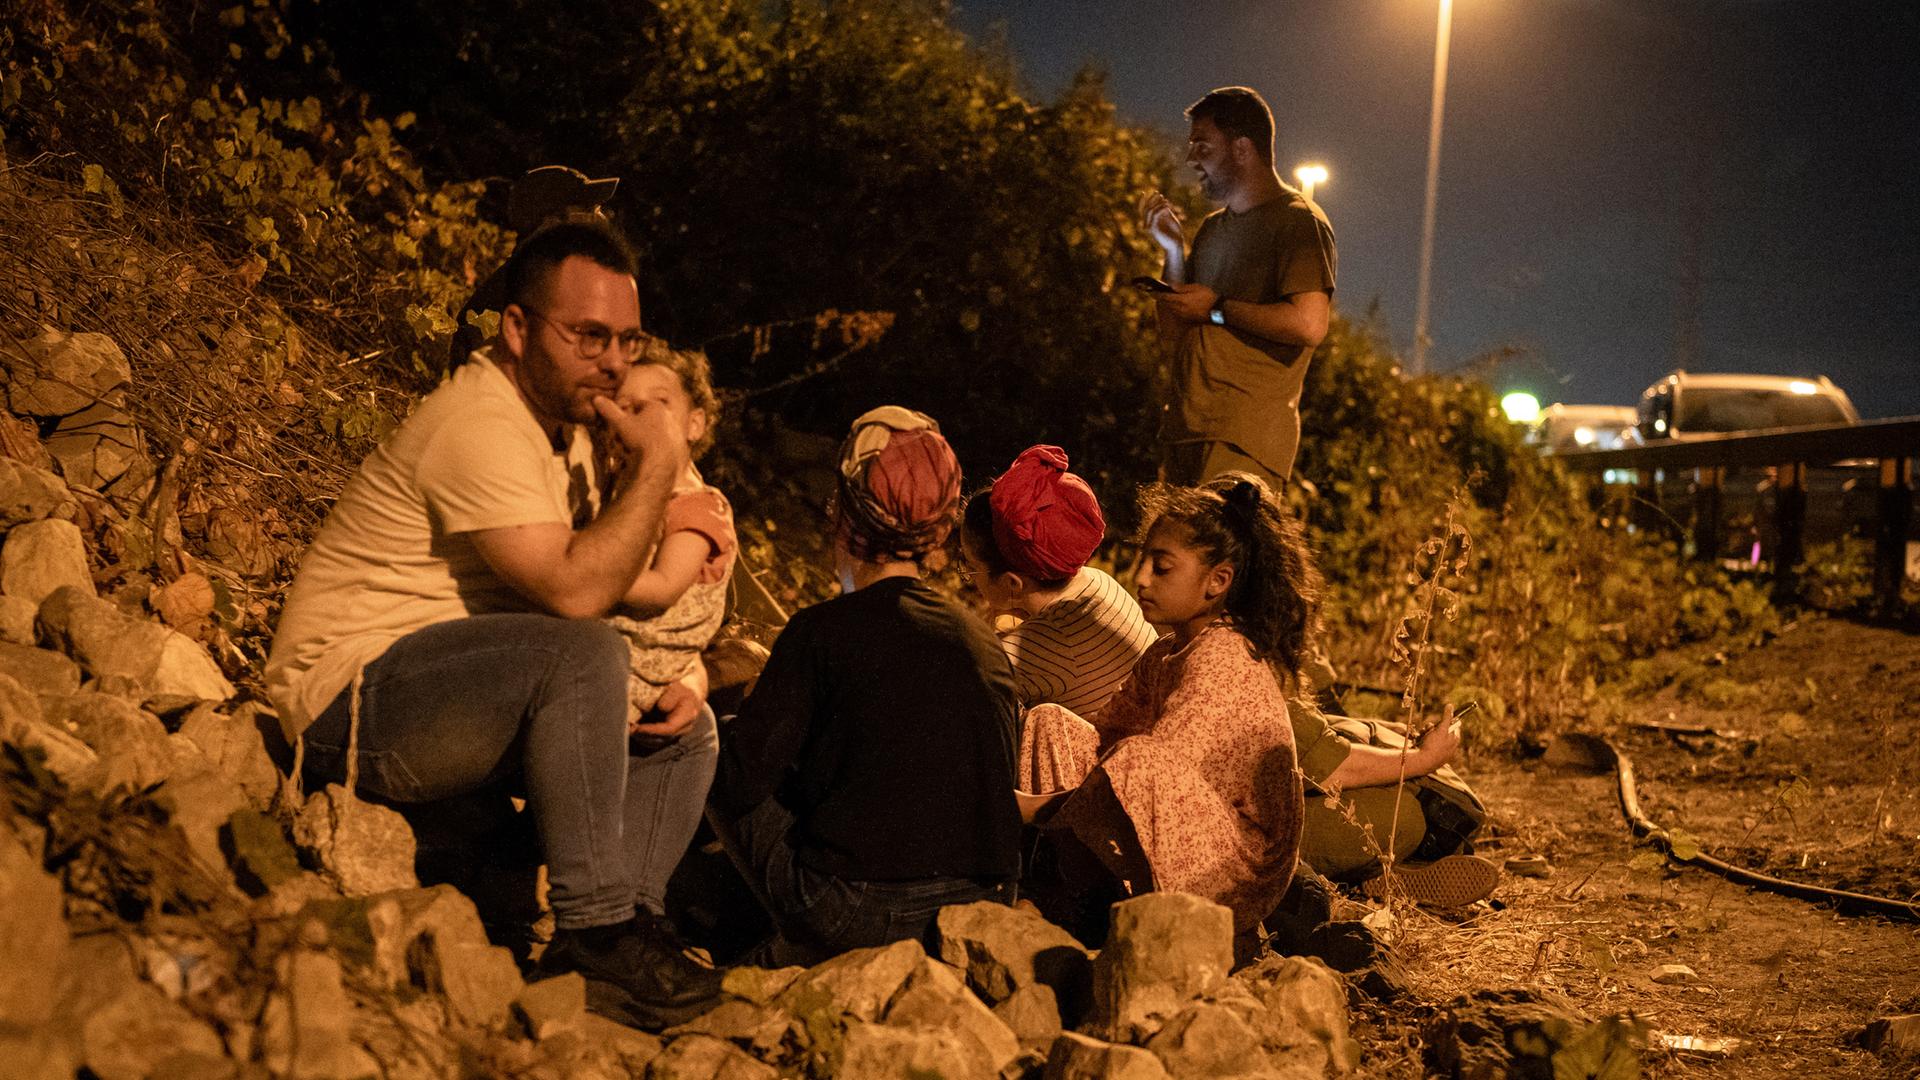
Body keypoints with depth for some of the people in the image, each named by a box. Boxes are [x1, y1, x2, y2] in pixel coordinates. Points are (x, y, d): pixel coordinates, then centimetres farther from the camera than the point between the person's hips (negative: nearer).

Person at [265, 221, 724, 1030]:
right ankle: (595, 927, -24)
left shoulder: (563, 419, 12)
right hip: (351, 697, -10)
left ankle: (621, 927, -8)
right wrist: (658, 463, -20)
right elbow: (575, 593, -30)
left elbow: (596, 577, 16)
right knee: (581, 657, -33)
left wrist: (675, 674, -1)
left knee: (685, 732, 4)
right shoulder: (482, 425, -20)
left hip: (460, 708, 10)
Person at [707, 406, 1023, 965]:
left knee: (712, 747, 12)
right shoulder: (982, 639, 7)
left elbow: (743, 775, -10)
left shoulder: (824, 630, -9)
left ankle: (793, 957, 13)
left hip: (858, 918, -6)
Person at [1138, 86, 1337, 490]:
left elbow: (1310, 324, -19)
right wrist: (1174, 250, 10)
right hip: (1183, 429, 7)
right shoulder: (1212, 228, 22)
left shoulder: (1299, 221, -2)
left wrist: (1216, 308, -9)